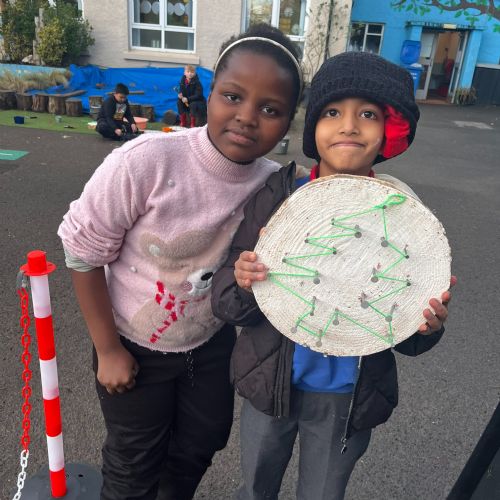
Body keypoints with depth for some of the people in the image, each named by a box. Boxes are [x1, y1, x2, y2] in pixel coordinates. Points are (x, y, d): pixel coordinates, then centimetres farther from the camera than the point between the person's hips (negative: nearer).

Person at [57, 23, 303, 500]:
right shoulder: (146, 161, -30)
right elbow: (83, 252, -18)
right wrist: (108, 350, -12)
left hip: (213, 344, 4)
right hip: (135, 348, -3)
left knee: (199, 447, 27)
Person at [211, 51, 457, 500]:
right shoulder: (277, 196, -16)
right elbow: (228, 303, -12)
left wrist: (429, 326, -26)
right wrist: (243, 283, -33)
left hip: (349, 399, 0)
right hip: (270, 383, 1)